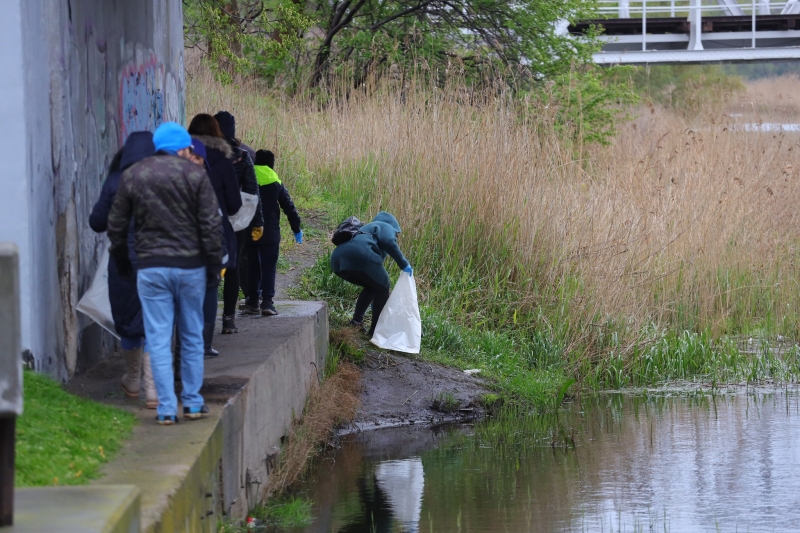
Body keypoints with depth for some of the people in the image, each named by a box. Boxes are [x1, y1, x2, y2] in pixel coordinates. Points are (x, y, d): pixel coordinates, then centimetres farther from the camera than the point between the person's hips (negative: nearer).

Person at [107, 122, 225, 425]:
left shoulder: (132, 176, 5)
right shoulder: (195, 175, -2)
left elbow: (116, 225, 9)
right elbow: (212, 224, -6)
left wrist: (122, 263, 21)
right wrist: (215, 264, 2)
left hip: (151, 267, 1)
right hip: (190, 266, 0)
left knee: (159, 339, 1)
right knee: (192, 337, 12)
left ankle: (166, 408, -3)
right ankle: (193, 402, 15)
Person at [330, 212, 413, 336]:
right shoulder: (385, 227, 22)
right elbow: (389, 243, -5)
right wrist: (404, 264, 0)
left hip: (338, 260, 8)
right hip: (360, 256, -8)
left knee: (371, 287, 30)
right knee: (382, 288, 14)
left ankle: (357, 320, 22)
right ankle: (375, 330, 12)